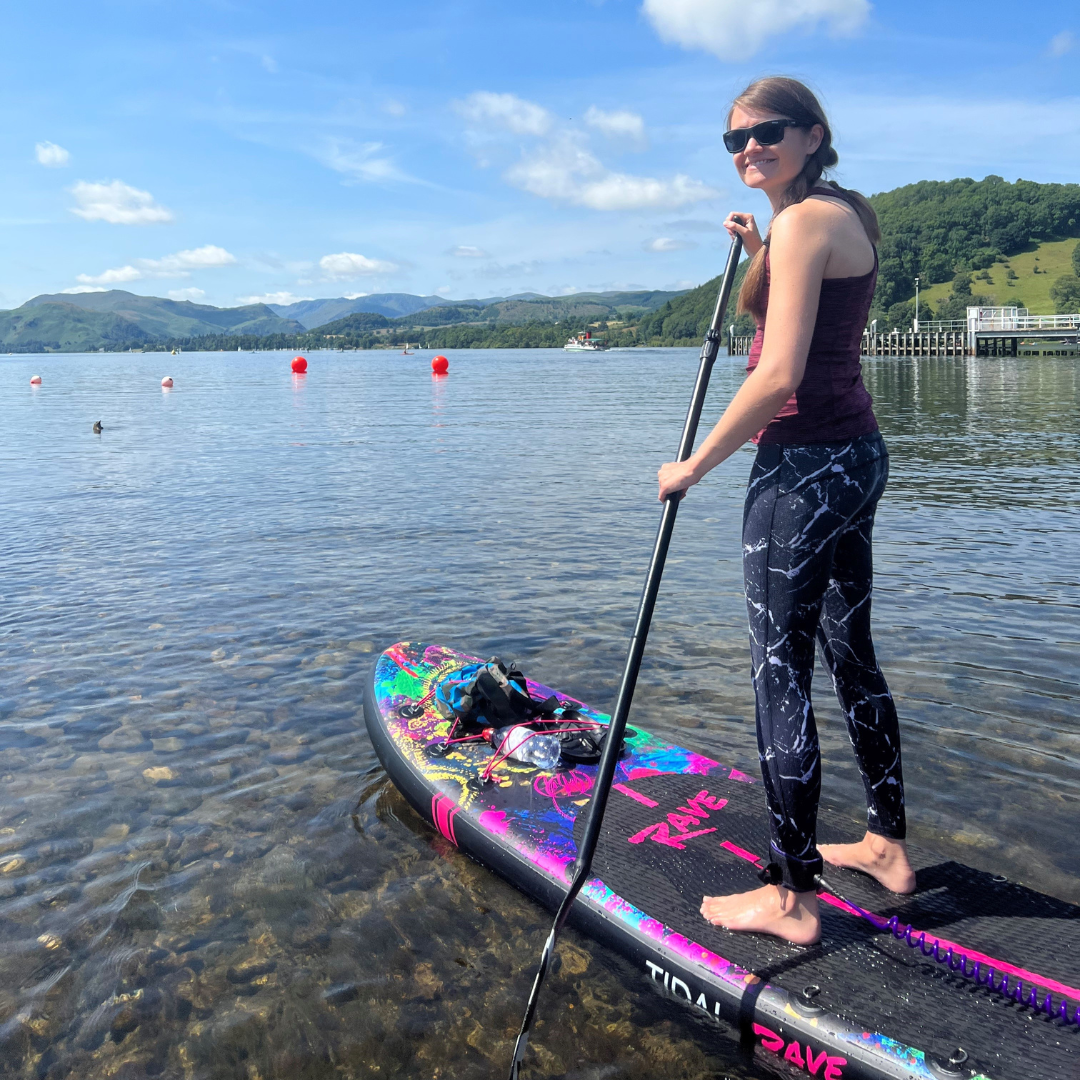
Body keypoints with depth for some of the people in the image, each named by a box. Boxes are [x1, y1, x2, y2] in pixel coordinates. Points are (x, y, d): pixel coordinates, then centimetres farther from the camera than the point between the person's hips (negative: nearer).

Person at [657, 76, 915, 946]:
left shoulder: (806, 220, -15)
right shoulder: (846, 214, 15)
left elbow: (778, 375, -24)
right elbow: (759, 308, 27)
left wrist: (693, 466, -15)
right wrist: (756, 249, 9)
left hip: (805, 466, -10)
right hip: (858, 452, 10)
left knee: (781, 672, -3)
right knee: (851, 652, 18)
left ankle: (791, 897, 8)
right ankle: (888, 846, 33)